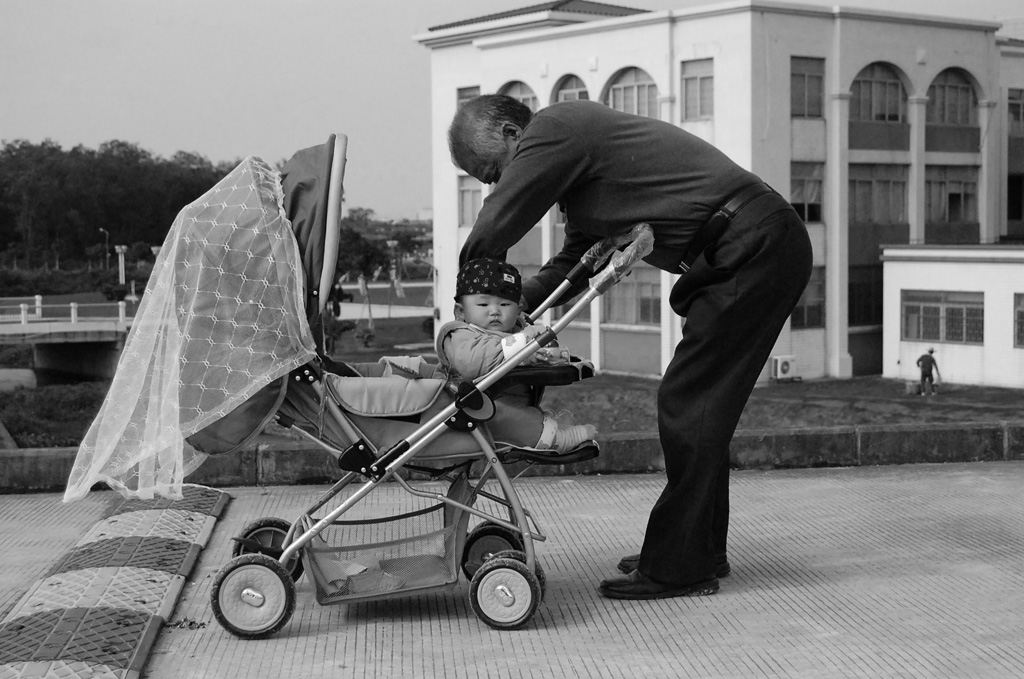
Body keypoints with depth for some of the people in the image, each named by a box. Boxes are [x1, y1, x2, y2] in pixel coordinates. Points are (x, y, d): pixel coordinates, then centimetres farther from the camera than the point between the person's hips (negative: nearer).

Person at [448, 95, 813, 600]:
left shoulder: (553, 131, -9)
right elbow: (574, 262, 26)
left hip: (752, 249, -10)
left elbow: (490, 236, -9)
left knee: (688, 404, -8)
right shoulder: (574, 141, 22)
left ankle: (677, 568, -3)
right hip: (764, 249, 10)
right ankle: (700, 552, 21)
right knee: (699, 406, 13)